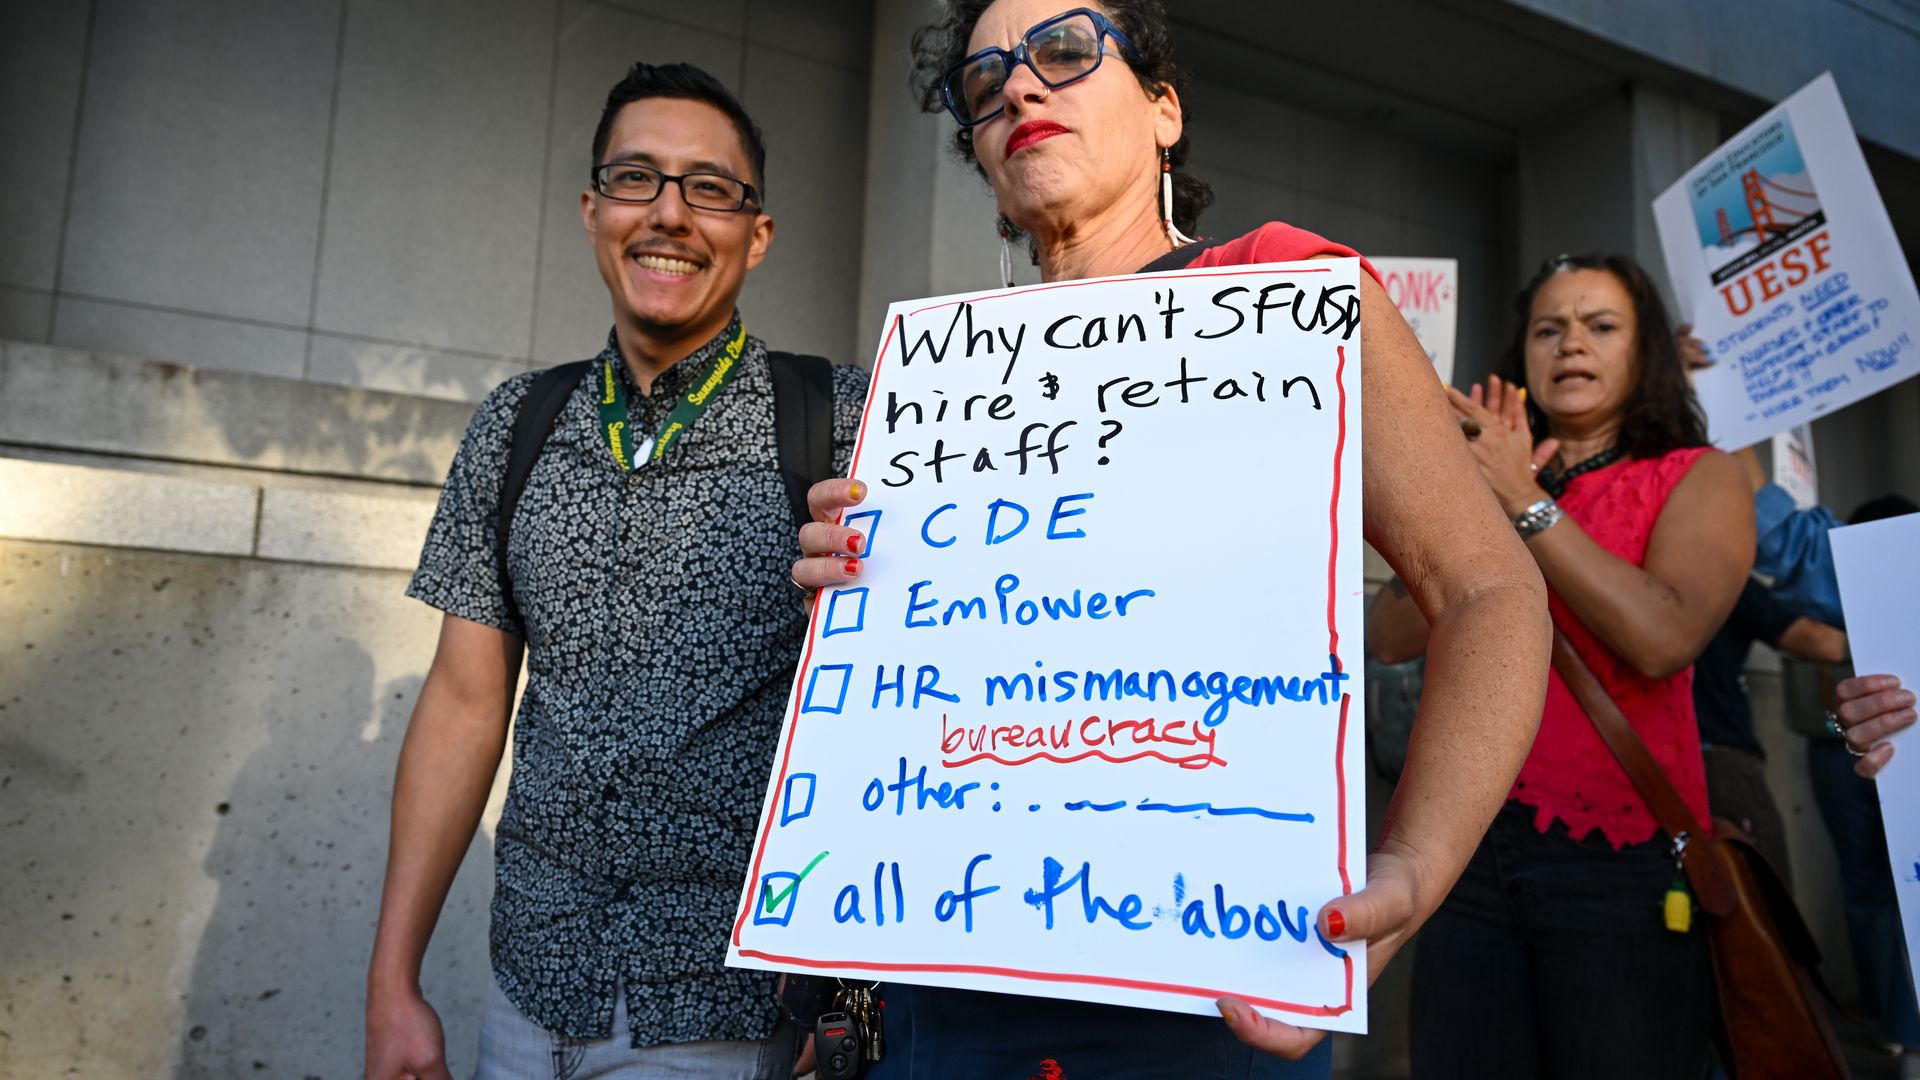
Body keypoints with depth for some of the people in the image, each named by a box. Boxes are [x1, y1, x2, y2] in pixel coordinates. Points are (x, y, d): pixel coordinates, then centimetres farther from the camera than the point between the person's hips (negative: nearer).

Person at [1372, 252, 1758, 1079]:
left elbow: (1664, 638, -17)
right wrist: (1482, 499, -10)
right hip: (1470, 845, 3)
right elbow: (1396, 637, -1)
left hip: (1621, 856, -3)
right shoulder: (1486, 484, 12)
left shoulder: (1699, 478, 2)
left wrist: (1525, 500, -13)